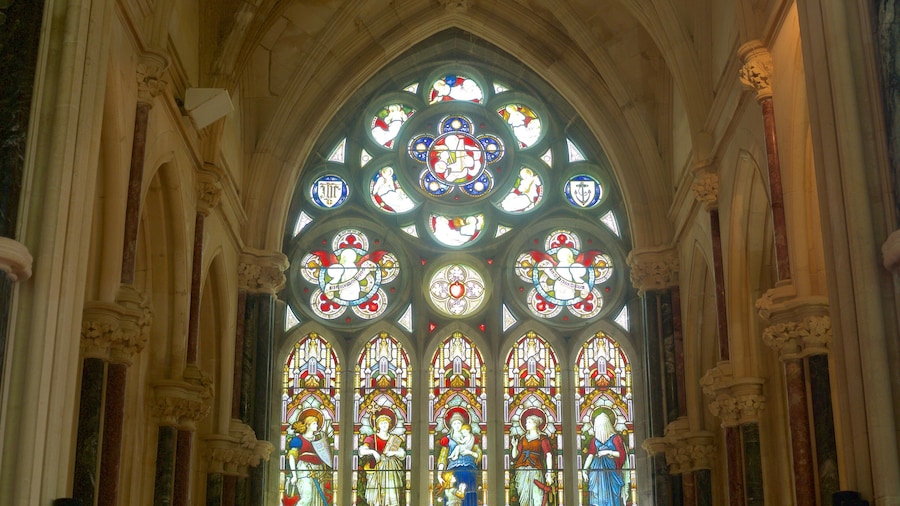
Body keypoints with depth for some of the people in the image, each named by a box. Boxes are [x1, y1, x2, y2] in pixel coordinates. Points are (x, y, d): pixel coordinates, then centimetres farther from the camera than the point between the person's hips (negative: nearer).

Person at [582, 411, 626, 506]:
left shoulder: (615, 438, -2)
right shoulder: (595, 439, 6)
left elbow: (621, 454, -2)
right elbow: (590, 455, 1)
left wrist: (608, 452, -11)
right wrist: (584, 469, -8)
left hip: (610, 469, -2)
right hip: (597, 469, 2)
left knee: (610, 496, -2)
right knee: (597, 496, -2)